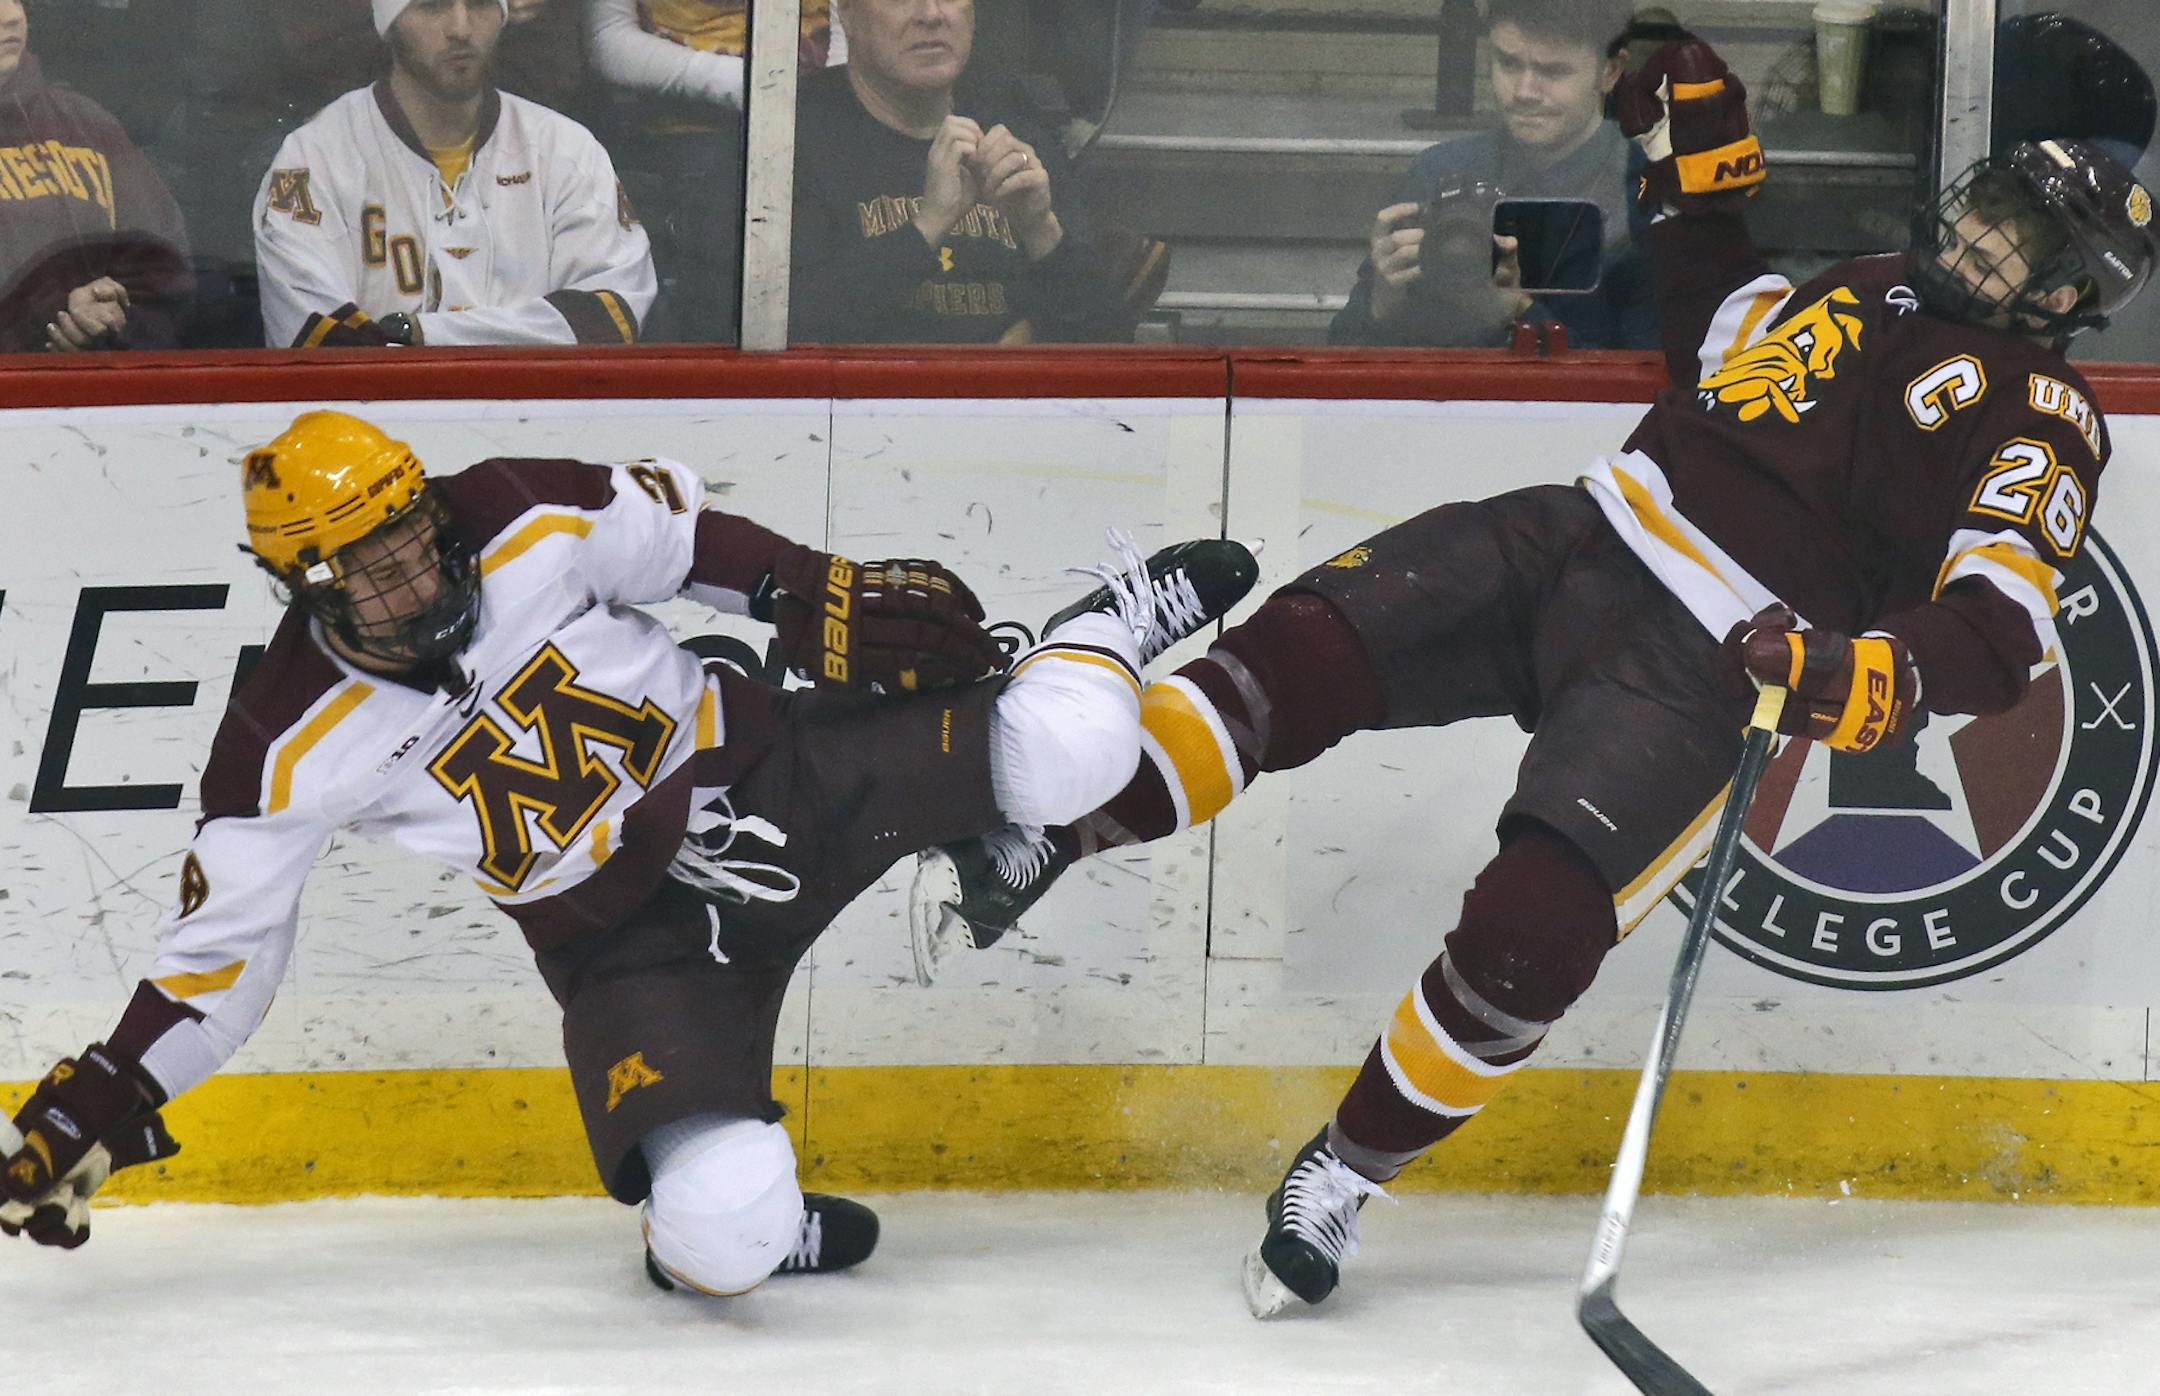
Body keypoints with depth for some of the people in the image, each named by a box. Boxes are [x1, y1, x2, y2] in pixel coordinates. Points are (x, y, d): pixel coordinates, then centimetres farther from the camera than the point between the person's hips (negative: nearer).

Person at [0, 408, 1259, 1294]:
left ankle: (1113, 625, 18)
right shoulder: (292, 751, -15)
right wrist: (102, 1107, -10)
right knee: (719, 1236, -26)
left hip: (764, 771, 1)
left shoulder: (527, 523, -14)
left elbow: (683, 531, 5)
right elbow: (217, 949, -6)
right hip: (628, 940, -1)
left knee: (1056, 756, -19)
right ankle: (753, 1220, 13)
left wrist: (821, 598, -3)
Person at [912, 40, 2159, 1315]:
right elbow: (1715, 330, 37)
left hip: (1709, 670, -6)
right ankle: (1039, 850, -16)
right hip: (1580, 538, 6)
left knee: (1533, 927, -24)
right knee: (1307, 649, -18)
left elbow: (2003, 630, -16)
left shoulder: (2041, 421, -3)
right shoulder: (1866, 291, 19)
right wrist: (1699, 158, 26)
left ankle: (1343, 1177, -6)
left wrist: (1865, 677, -32)